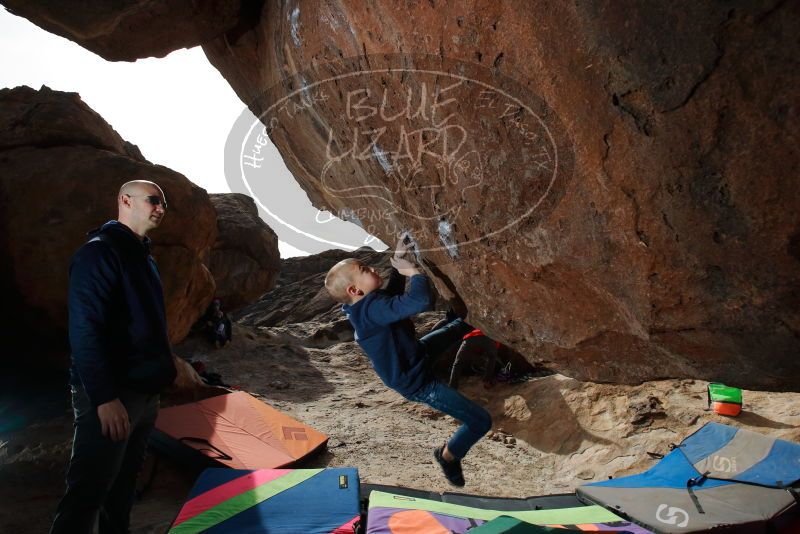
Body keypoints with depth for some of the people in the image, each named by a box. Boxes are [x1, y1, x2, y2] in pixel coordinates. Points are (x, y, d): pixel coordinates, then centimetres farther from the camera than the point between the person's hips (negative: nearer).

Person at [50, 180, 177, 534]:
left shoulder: (143, 256, 16)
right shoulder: (99, 251, -13)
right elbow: (84, 329, -21)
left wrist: (162, 371, 21)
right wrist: (104, 397, -25)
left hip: (144, 391, 9)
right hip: (111, 396, -9)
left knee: (124, 481, 17)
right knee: (88, 491, -6)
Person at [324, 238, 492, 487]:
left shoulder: (364, 304, -7)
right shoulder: (372, 309, -36)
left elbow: (394, 294, 14)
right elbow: (420, 301, -48)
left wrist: (398, 263, 1)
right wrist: (413, 271, -29)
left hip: (414, 355, 10)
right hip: (416, 382, -9)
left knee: (462, 325, 24)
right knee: (481, 421, -5)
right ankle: (448, 456, 21)